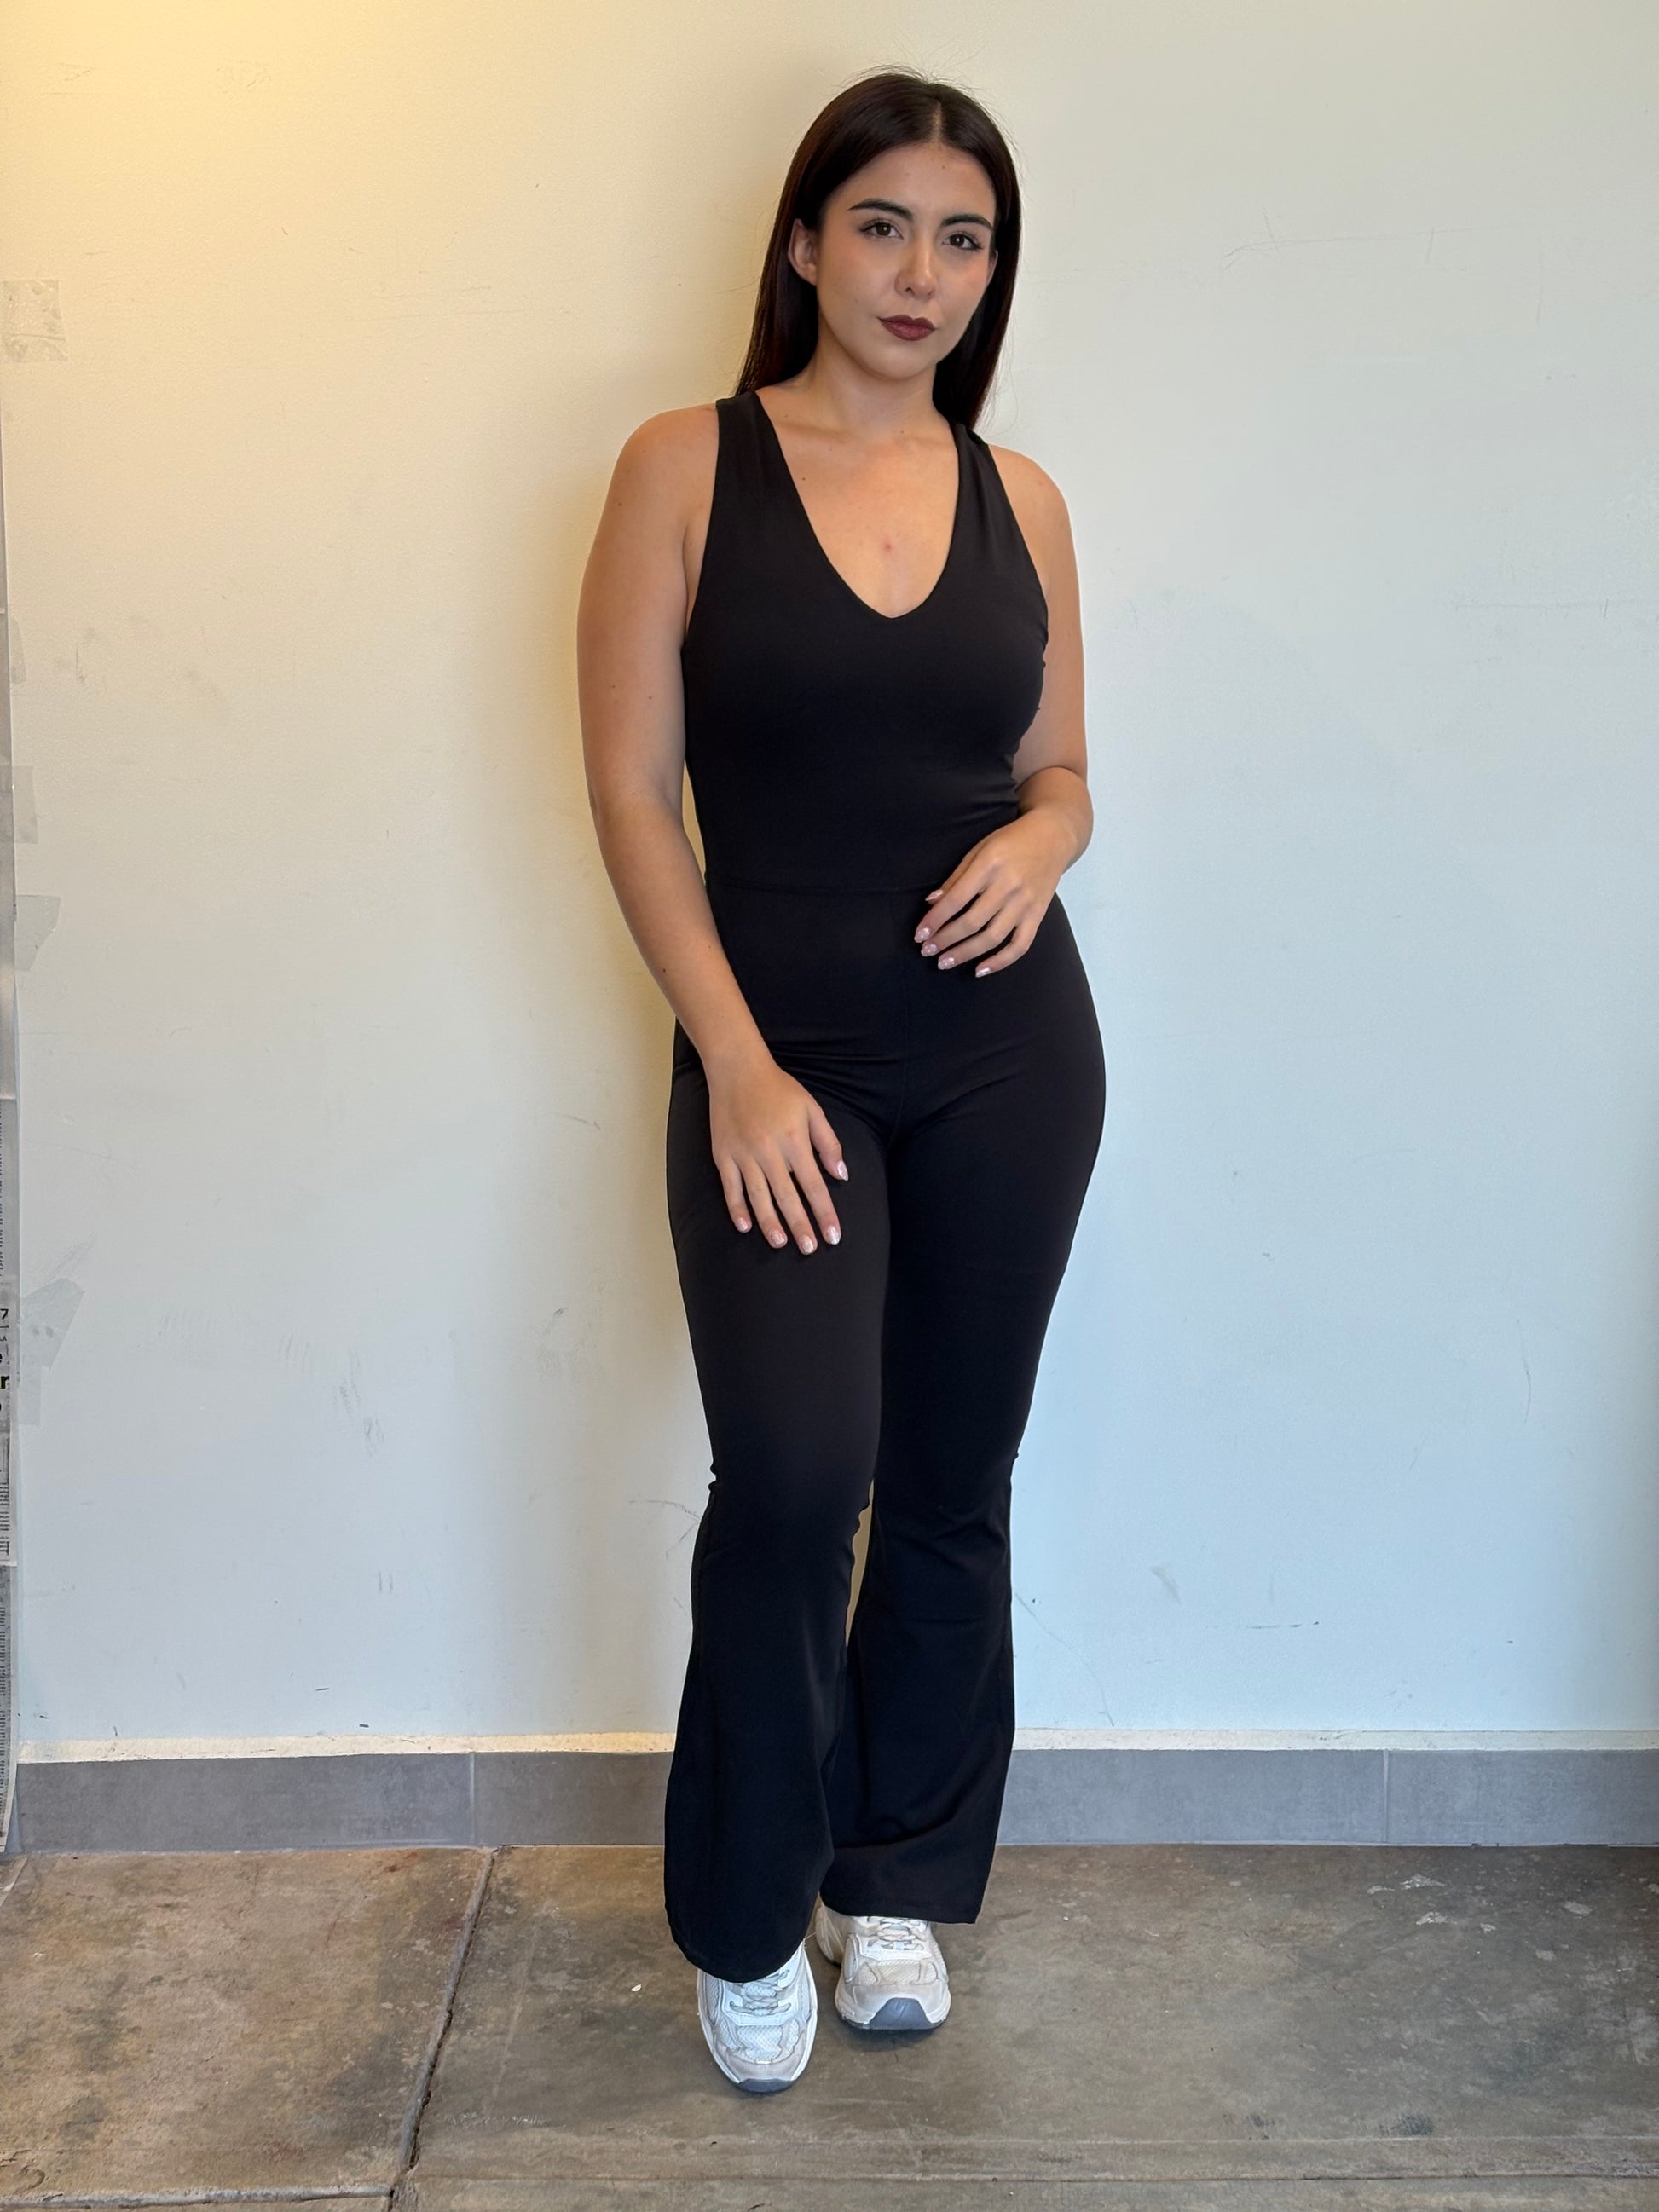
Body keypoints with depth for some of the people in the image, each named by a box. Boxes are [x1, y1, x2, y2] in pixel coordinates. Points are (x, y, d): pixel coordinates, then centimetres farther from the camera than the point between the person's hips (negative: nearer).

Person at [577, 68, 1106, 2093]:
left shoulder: (1016, 499, 7)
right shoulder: (686, 468, -2)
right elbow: (629, 792, -6)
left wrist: (1039, 841, -10)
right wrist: (737, 1064, -13)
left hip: (1006, 1051, 4)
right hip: (780, 1047, -3)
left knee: (951, 1489, 9)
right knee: (793, 1477, -15)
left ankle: (899, 1881, 30)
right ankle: (746, 1921, 10)